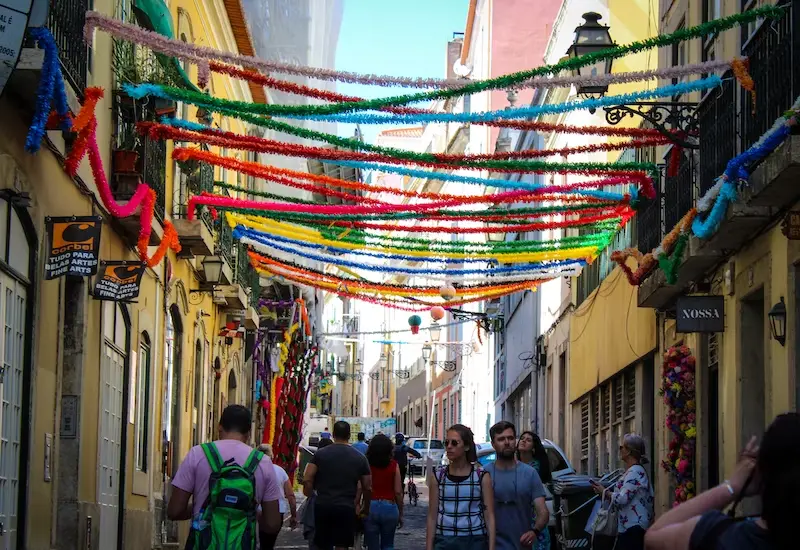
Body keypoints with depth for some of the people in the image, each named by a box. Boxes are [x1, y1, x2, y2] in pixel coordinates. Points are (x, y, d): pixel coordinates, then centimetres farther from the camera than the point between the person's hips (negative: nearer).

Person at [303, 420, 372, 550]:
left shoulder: (320, 454, 1)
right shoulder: (360, 458, 4)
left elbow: (307, 480, -5)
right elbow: (368, 488, 7)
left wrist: (310, 495, 12)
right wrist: (365, 508, 21)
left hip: (323, 506, 1)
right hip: (347, 508, -1)